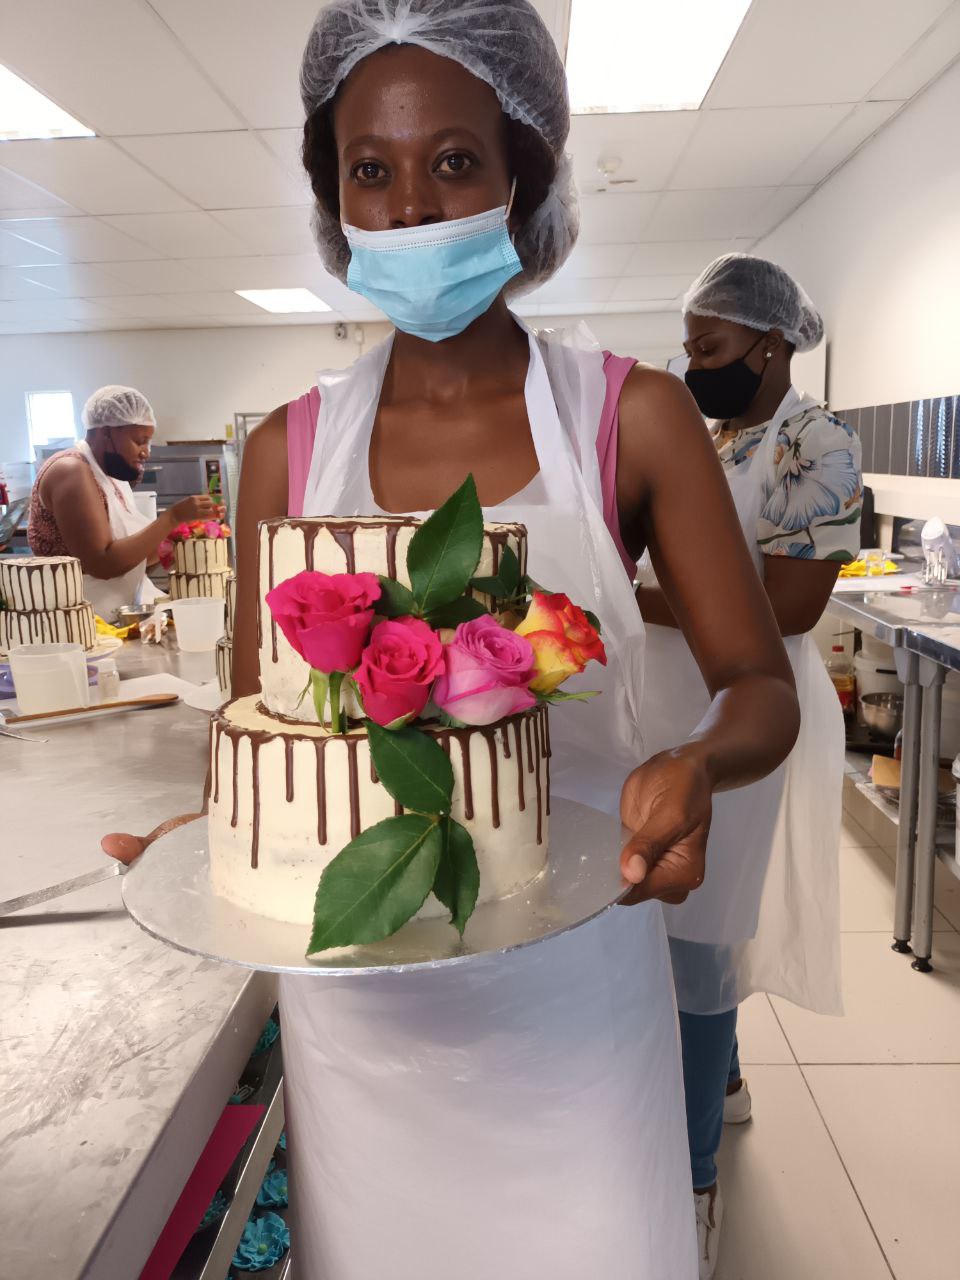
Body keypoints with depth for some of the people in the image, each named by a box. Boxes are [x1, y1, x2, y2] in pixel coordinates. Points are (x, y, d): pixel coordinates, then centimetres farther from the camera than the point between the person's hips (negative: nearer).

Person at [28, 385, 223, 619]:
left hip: (122, 616, 9)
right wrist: (172, 517, -21)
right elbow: (102, 563, -23)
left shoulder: (110, 476, 13)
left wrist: (187, 524, 3)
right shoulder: (71, 472, -13)